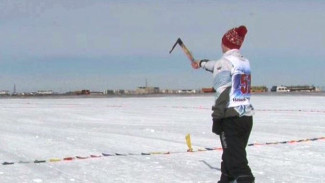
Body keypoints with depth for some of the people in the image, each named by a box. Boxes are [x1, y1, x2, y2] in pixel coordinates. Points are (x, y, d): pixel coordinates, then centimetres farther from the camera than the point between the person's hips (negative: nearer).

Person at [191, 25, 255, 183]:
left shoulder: (224, 62, -8)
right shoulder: (245, 62, 16)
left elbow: (222, 93, -16)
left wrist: (216, 118, -13)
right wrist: (202, 63, 51)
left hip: (231, 117, -8)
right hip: (247, 116, 8)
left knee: (236, 158, -10)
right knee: (232, 152, 20)